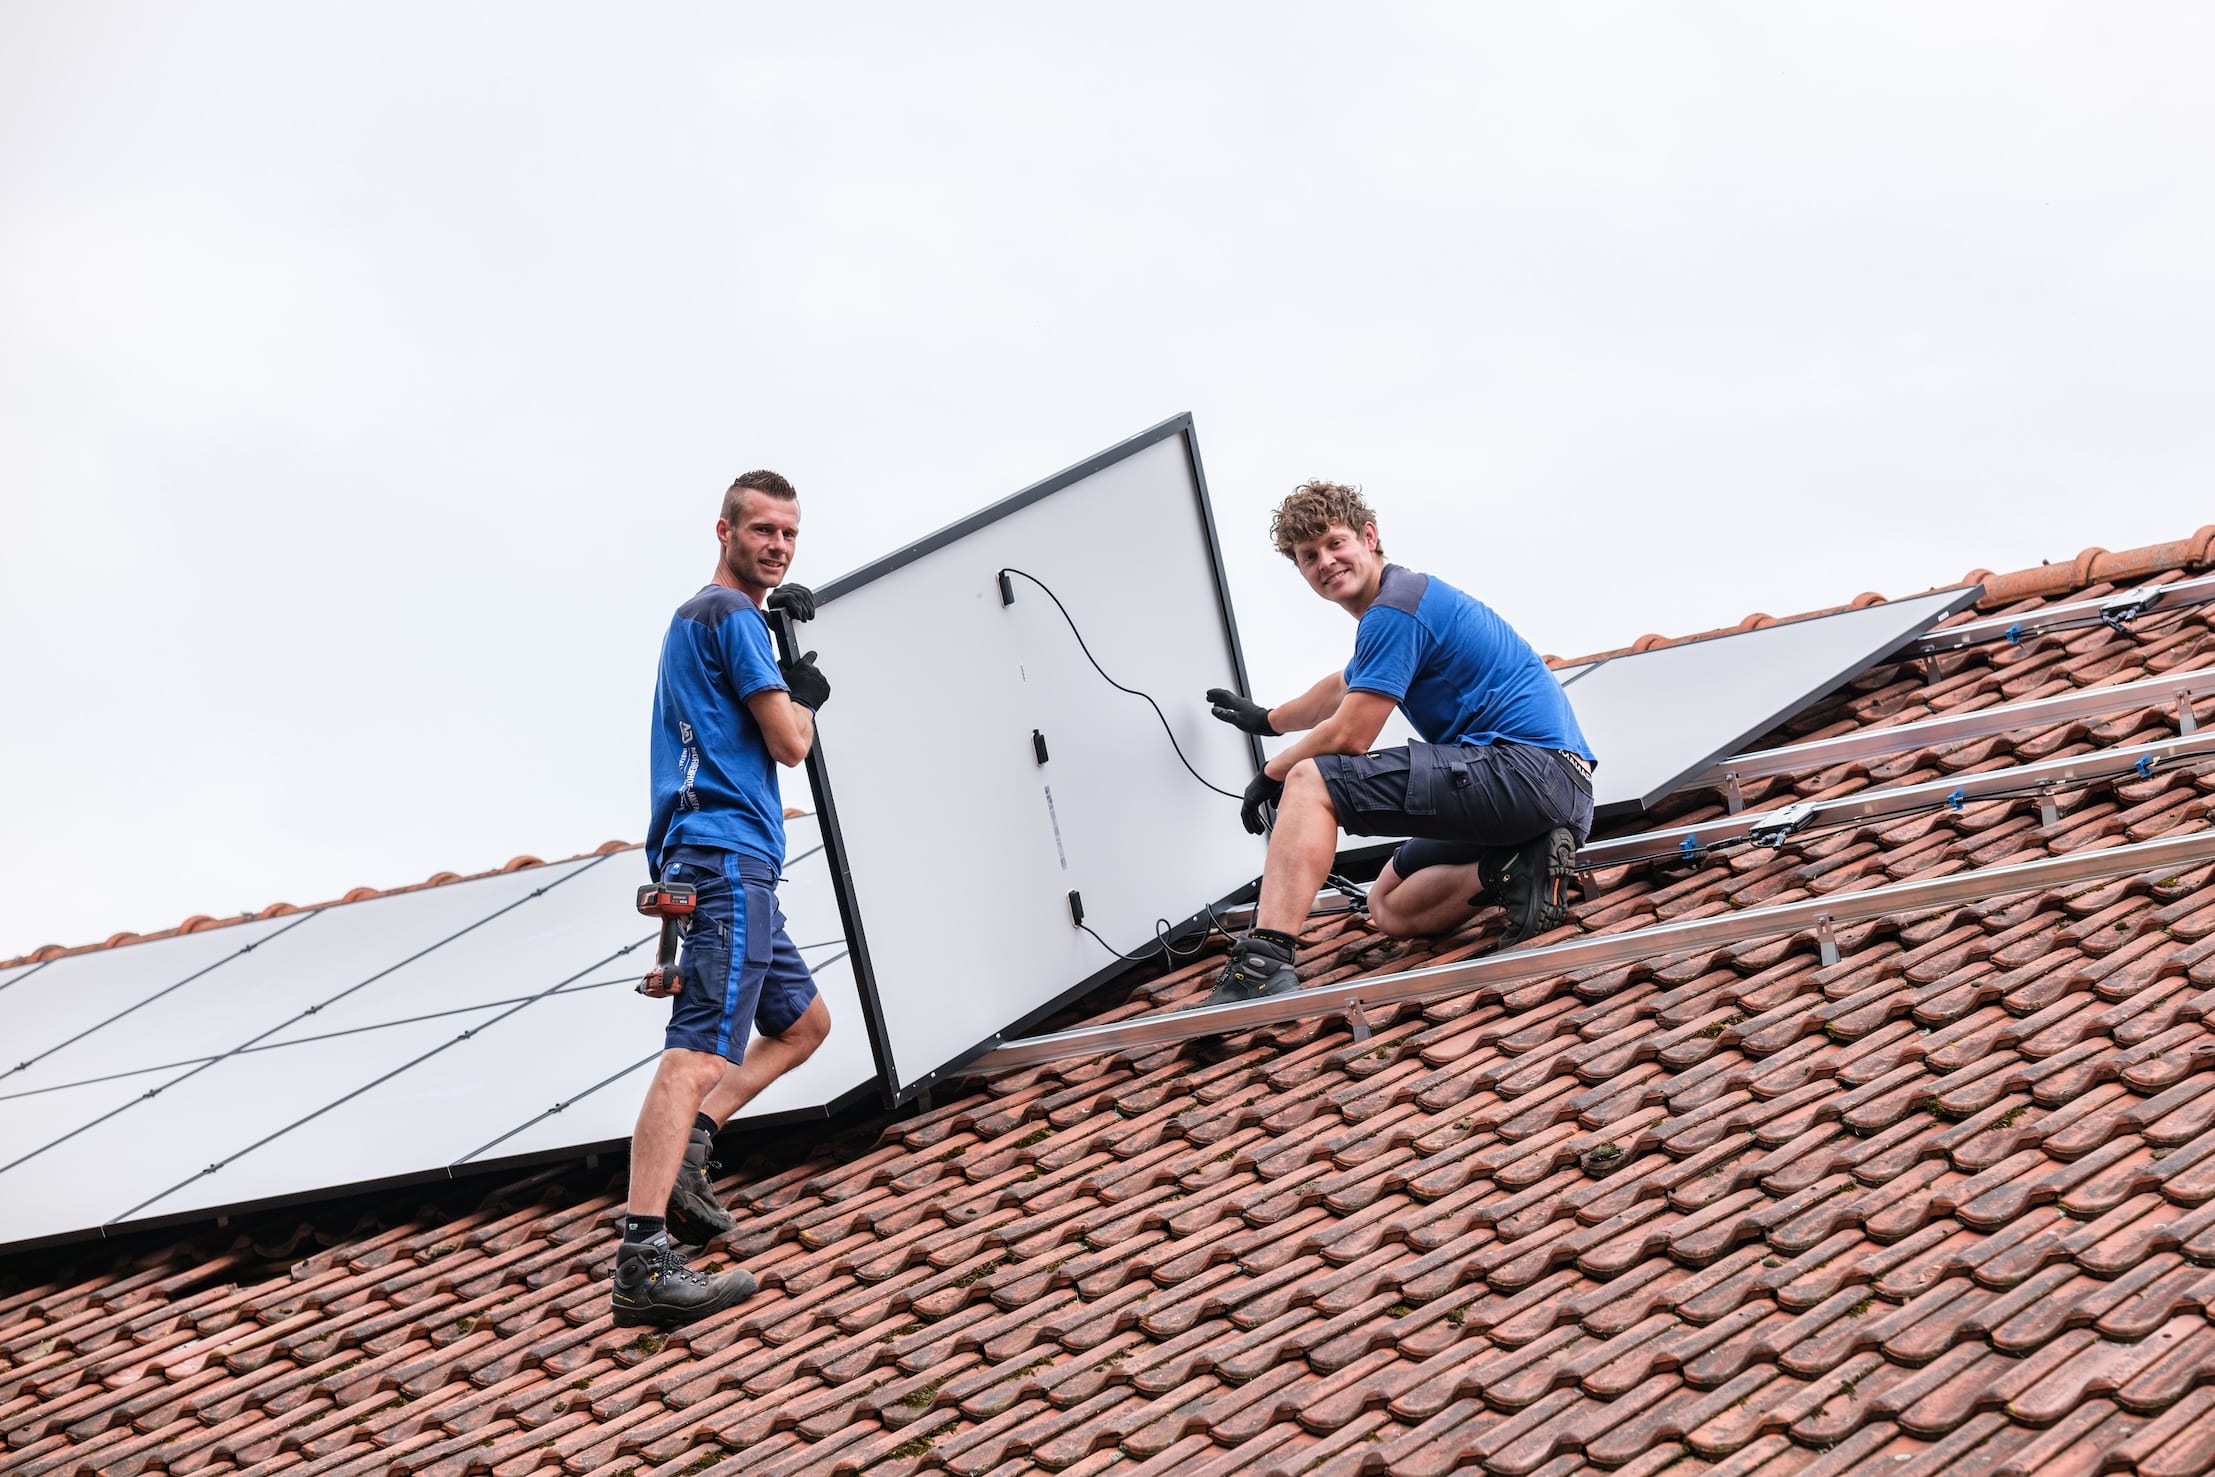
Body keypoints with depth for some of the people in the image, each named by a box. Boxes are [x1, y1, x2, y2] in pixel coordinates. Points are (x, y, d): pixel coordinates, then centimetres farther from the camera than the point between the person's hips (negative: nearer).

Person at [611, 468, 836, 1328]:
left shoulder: (694, 616, 23)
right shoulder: (732, 615, -7)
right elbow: (789, 743, -9)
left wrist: (775, 615, 17)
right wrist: (805, 693, 10)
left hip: (709, 857, 11)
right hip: (728, 851, -11)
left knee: (803, 1023, 23)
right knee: (701, 1053, -21)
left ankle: (684, 1147, 5)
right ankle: (642, 1262, -32)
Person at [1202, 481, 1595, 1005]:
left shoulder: (1394, 611, -9)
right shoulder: (1405, 598, 23)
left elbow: (1348, 736, -11)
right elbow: (1345, 686, 44)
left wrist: (1271, 776, 6)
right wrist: (1267, 719, 59)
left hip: (1527, 768, -10)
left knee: (1311, 780, -13)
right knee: (1390, 909, 21)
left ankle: (1263, 964, -26)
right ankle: (1518, 870, -1)